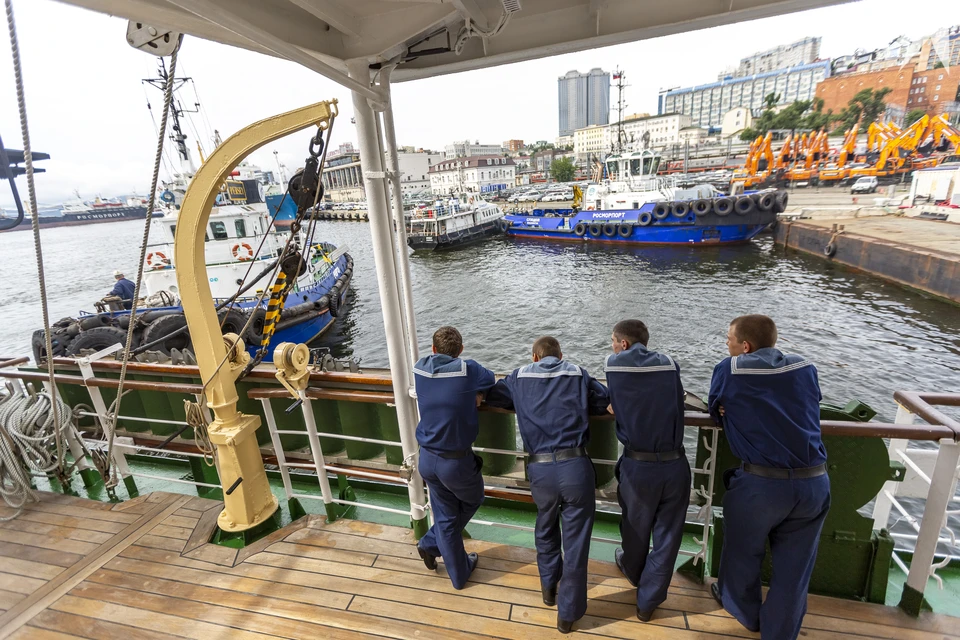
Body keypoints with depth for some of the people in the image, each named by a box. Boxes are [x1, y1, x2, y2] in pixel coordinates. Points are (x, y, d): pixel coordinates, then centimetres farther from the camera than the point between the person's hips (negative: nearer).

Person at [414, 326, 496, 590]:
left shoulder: (419, 369, -5)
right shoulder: (467, 369, -18)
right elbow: (490, 380, 1)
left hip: (427, 458, 4)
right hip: (457, 460, -4)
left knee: (445, 516, 19)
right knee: (472, 501, 26)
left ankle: (459, 574, 31)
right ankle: (431, 544, 34)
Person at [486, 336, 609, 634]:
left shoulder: (520, 376, 9)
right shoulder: (578, 374, 6)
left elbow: (492, 397, 20)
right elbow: (606, 402, 9)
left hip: (540, 469, 2)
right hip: (575, 466, -1)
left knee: (546, 528, 29)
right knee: (575, 541, 14)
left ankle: (548, 587, 47)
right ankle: (568, 614, 29)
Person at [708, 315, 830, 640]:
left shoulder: (729, 370, -8)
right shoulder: (806, 368, 5)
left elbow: (717, 414, 6)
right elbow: (803, 411, 17)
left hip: (761, 483, -3)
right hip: (814, 483, 4)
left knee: (743, 552, 23)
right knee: (794, 566, 19)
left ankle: (743, 610, 47)